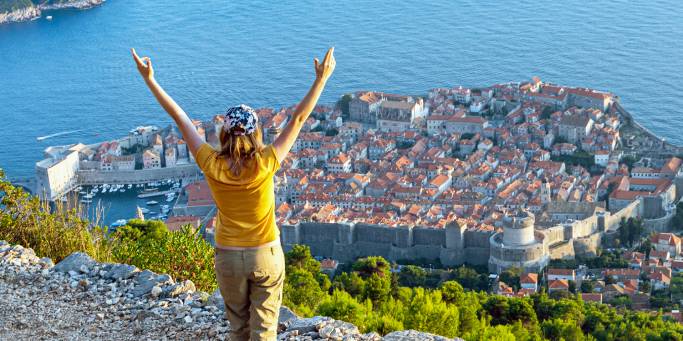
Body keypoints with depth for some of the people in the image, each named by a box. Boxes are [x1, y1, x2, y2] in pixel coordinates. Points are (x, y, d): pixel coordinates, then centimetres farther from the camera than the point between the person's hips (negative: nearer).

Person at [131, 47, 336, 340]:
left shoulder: (212, 165, -17)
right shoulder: (264, 164, -21)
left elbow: (180, 118, -11)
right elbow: (298, 118, -17)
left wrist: (149, 79, -4)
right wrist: (322, 79, -12)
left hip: (228, 258, 2)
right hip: (266, 255, -2)